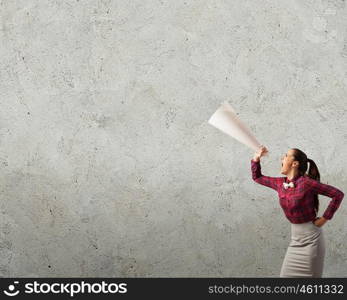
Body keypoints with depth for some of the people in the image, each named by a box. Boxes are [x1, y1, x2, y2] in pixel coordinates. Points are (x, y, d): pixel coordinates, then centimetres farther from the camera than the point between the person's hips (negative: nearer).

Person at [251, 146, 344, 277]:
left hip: (311, 238, -7)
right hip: (295, 237, 7)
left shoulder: (306, 183, -20)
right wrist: (256, 158, 2)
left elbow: (338, 194, -16)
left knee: (310, 276, 0)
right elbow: (257, 177, 17)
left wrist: (325, 218, -12)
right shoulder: (280, 183, 1)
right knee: (287, 275, 7)